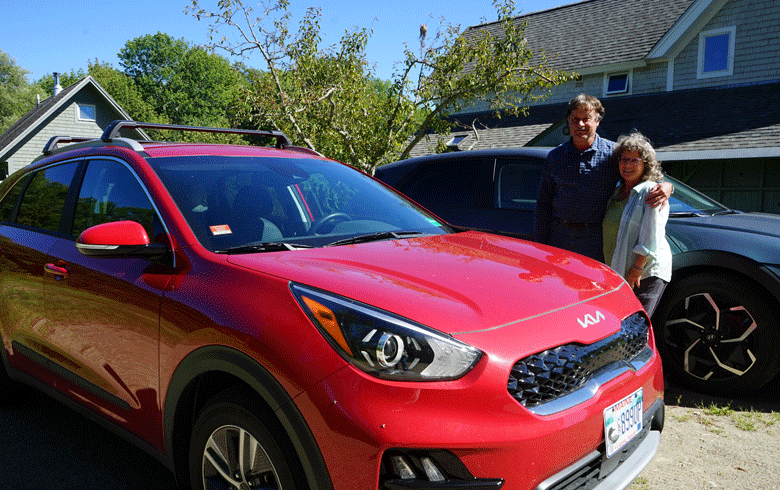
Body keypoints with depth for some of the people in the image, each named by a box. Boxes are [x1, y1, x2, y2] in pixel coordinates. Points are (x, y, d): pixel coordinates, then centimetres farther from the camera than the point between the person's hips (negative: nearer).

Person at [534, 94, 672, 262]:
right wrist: (539, 246, 5)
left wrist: (666, 187, -17)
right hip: (557, 237, 2)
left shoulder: (613, 153, 3)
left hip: (594, 241, -2)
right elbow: (543, 206, 10)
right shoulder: (555, 157, 9)